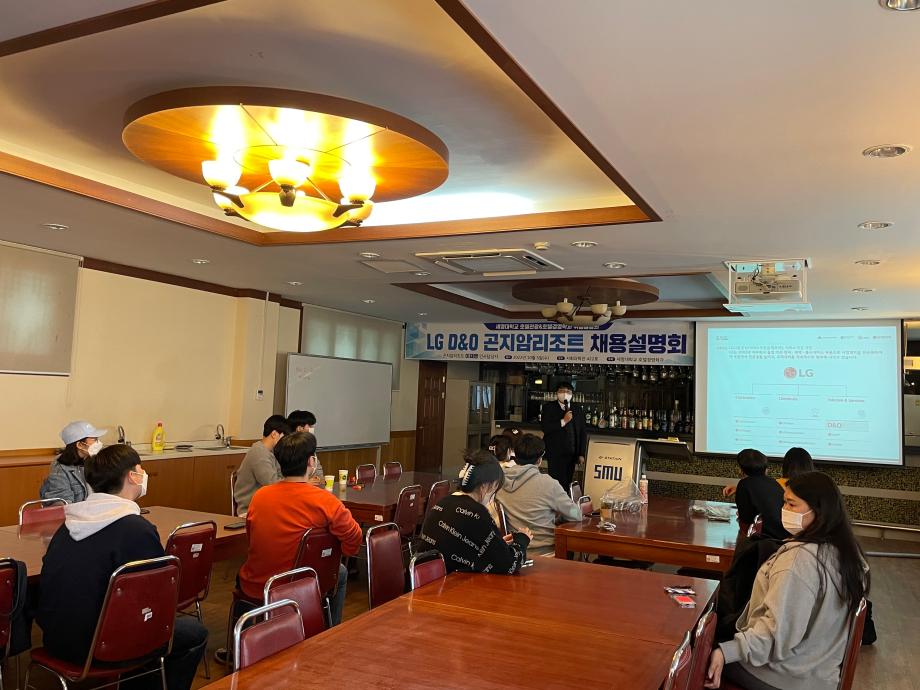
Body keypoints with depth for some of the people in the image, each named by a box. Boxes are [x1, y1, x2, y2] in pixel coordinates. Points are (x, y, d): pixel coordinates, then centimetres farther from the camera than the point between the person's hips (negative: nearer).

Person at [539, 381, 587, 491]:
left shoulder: (577, 410, 12)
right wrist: (563, 421, -15)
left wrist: (581, 454, 8)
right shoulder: (549, 408, 2)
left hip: (571, 453, 3)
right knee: (557, 482, -8)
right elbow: (545, 427, -11)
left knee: (567, 482, 2)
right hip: (555, 454, -3)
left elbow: (582, 433, 12)